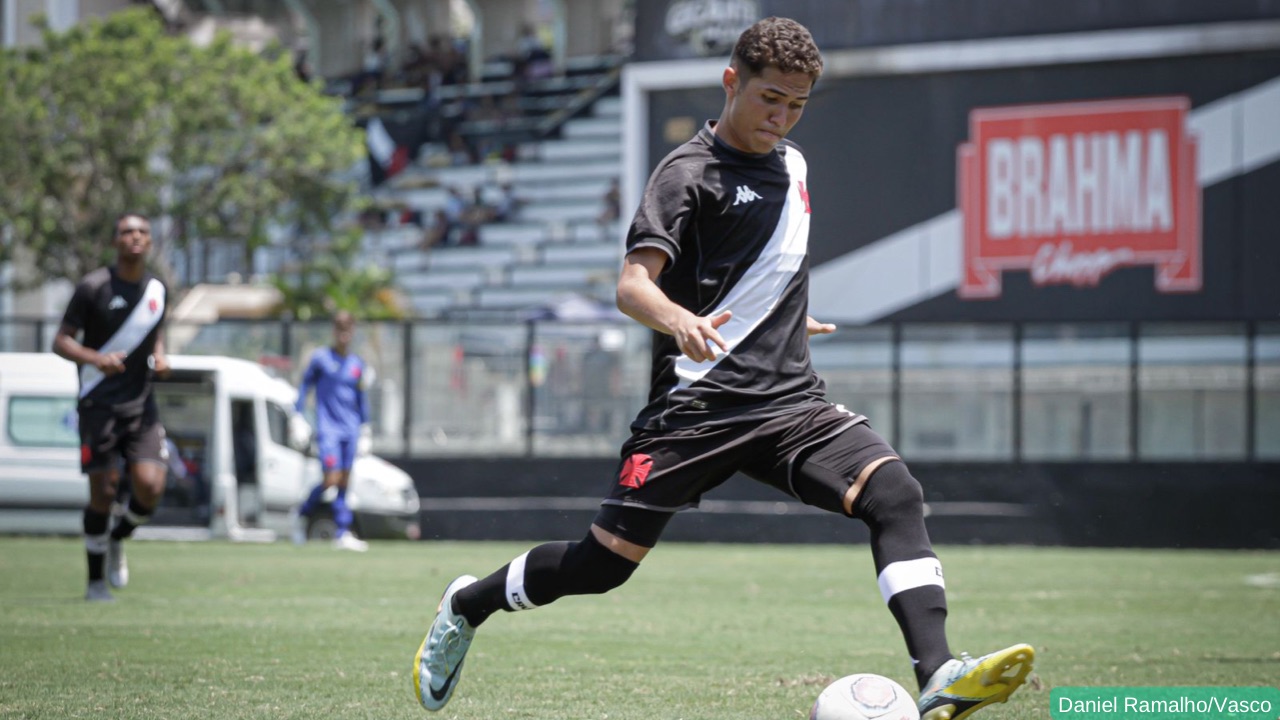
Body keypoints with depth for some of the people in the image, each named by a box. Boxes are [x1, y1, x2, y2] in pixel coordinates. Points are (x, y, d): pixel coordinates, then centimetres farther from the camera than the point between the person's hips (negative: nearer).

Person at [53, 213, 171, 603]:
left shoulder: (157, 290, 7)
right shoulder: (93, 287, -8)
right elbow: (61, 340, -6)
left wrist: (160, 357, 3)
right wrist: (95, 358, -25)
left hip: (141, 404, 4)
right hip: (99, 405, -4)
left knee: (150, 486, -11)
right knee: (103, 491, -5)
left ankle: (117, 540, 22)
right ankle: (96, 582, 11)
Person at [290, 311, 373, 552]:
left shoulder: (357, 364, 10)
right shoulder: (320, 358, -1)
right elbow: (305, 385, 5)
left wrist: (365, 432, 19)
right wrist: (298, 417, -2)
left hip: (350, 430, 4)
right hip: (327, 429, -4)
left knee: (344, 482, 2)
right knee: (332, 479, -14)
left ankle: (342, 534, 4)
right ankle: (302, 512, 8)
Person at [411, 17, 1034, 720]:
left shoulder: (791, 163, 16)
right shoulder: (689, 172, -7)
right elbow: (633, 284, -21)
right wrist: (680, 321, -40)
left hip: (791, 399, 6)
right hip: (699, 400, -6)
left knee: (895, 493, -20)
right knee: (602, 564, -2)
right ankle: (466, 605, 26)